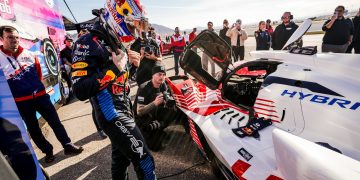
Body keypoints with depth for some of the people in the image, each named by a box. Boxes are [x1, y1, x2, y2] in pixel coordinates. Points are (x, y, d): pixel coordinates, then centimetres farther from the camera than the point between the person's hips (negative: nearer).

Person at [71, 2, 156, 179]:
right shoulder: (88, 44, -16)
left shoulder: (116, 43, 11)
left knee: (121, 157, 23)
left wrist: (132, 65, 0)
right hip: (112, 115, -9)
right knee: (144, 160, -6)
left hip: (125, 110, 9)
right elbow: (81, 91, -24)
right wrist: (113, 69, -25)